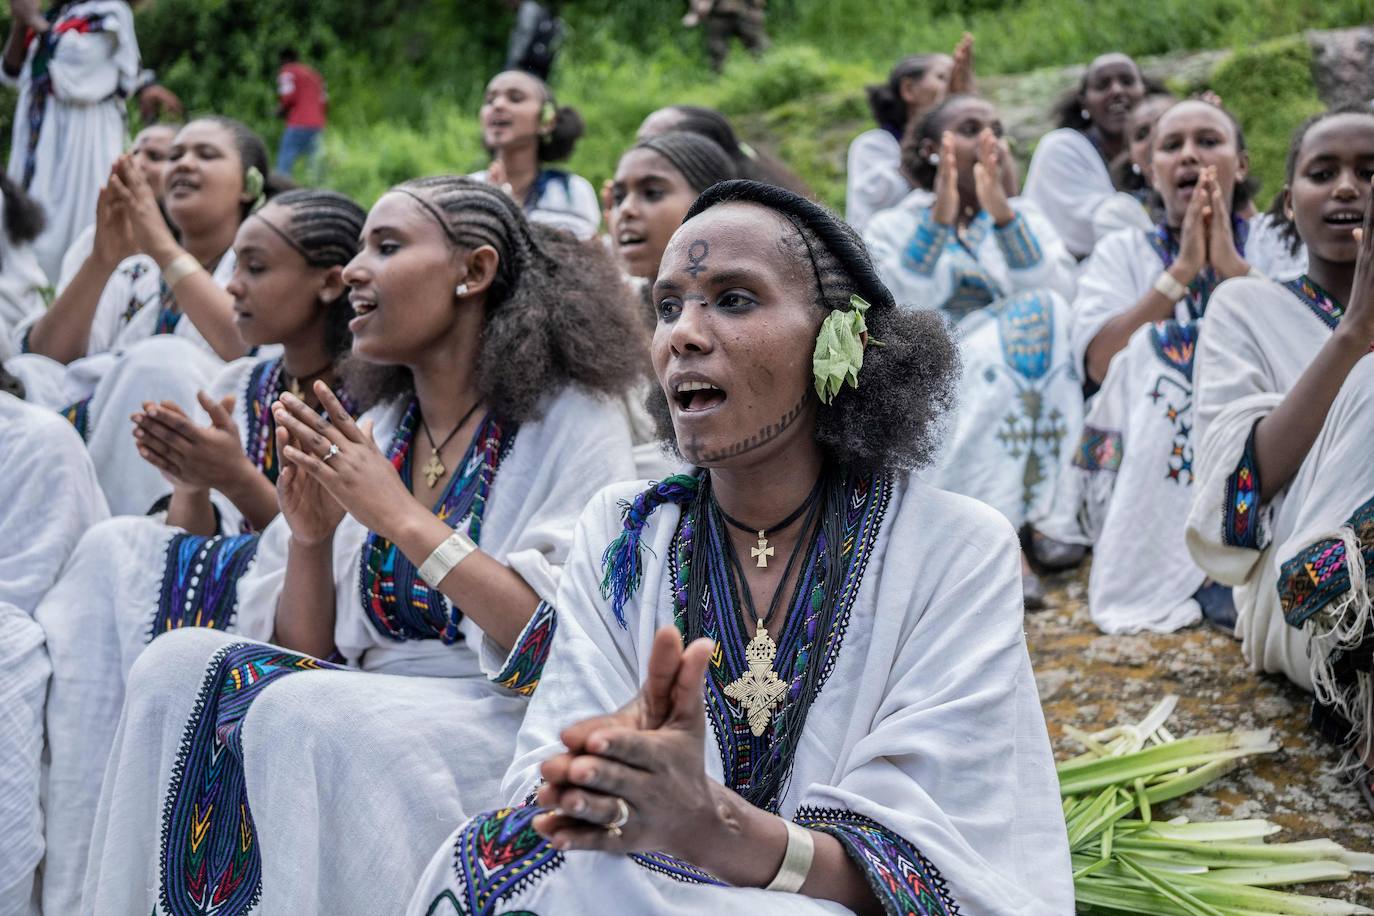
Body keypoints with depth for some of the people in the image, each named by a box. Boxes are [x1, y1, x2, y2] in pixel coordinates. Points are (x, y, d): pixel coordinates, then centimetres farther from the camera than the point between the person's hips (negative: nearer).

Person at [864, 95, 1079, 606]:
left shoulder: (1023, 219, 16)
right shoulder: (893, 228, 11)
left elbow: (1058, 292, -7)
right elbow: (896, 306, -11)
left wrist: (1001, 212, -18)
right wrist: (939, 217, -18)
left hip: (1024, 388, 2)